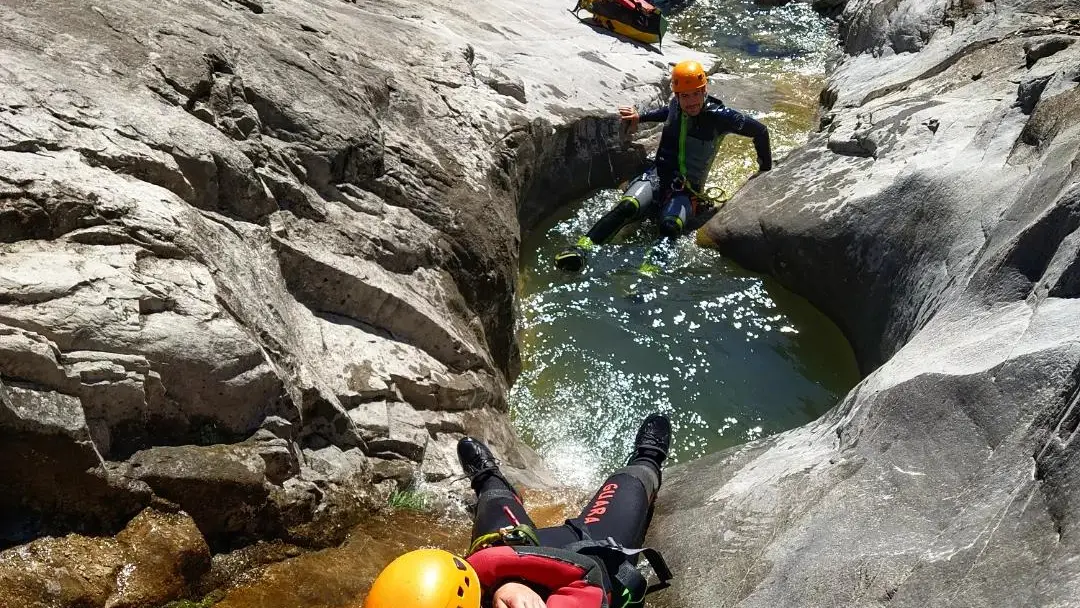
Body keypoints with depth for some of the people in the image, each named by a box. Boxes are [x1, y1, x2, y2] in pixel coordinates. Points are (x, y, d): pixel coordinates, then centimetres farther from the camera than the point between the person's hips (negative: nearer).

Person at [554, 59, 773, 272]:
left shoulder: (719, 116, -4)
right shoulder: (675, 105, 9)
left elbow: (760, 131, 8)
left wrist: (765, 170, 17)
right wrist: (639, 117, 28)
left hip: (687, 190, -2)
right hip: (658, 176, 2)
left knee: (670, 226, -39)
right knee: (628, 206, -33)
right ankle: (582, 247, -44)